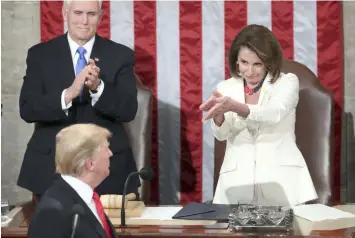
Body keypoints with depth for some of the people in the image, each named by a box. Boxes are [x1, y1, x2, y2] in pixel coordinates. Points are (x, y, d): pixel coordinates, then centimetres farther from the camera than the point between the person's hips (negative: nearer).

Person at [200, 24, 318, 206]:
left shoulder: (288, 82, 6)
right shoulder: (225, 88, 13)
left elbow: (274, 114, -14)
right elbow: (222, 134, 0)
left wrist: (235, 107, -31)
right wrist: (218, 114, -23)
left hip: (280, 176, -2)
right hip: (237, 180, 2)